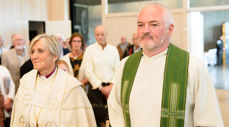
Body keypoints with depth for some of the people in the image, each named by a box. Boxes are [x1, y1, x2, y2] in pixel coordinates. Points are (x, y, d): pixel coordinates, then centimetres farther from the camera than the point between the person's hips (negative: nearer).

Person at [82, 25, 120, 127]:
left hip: (111, 87, 2)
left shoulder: (113, 49, 8)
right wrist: (101, 87, -7)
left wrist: (111, 86, -6)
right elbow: (88, 72, -4)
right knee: (97, 114, -5)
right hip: (95, 87, -2)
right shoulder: (90, 50, 1)